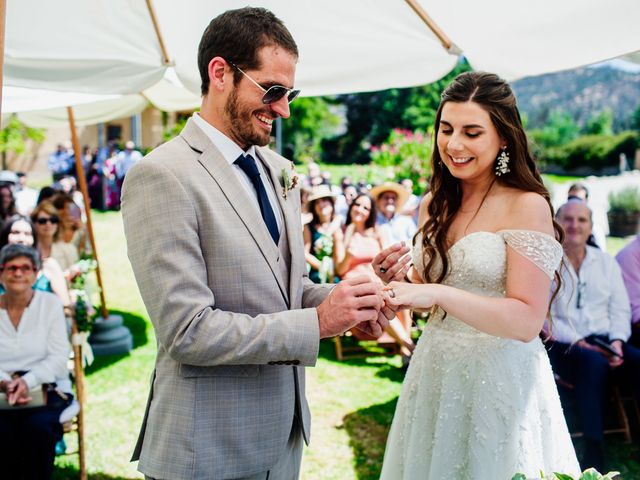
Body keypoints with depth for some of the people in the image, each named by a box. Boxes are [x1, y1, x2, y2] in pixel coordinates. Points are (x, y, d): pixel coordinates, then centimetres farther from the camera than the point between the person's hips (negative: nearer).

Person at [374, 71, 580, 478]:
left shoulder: (528, 206, -13)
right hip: (436, 373, 6)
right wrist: (401, 279, -7)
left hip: (500, 379, -6)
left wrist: (439, 293, -30)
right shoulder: (434, 206, 5)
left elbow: (527, 321, -20)